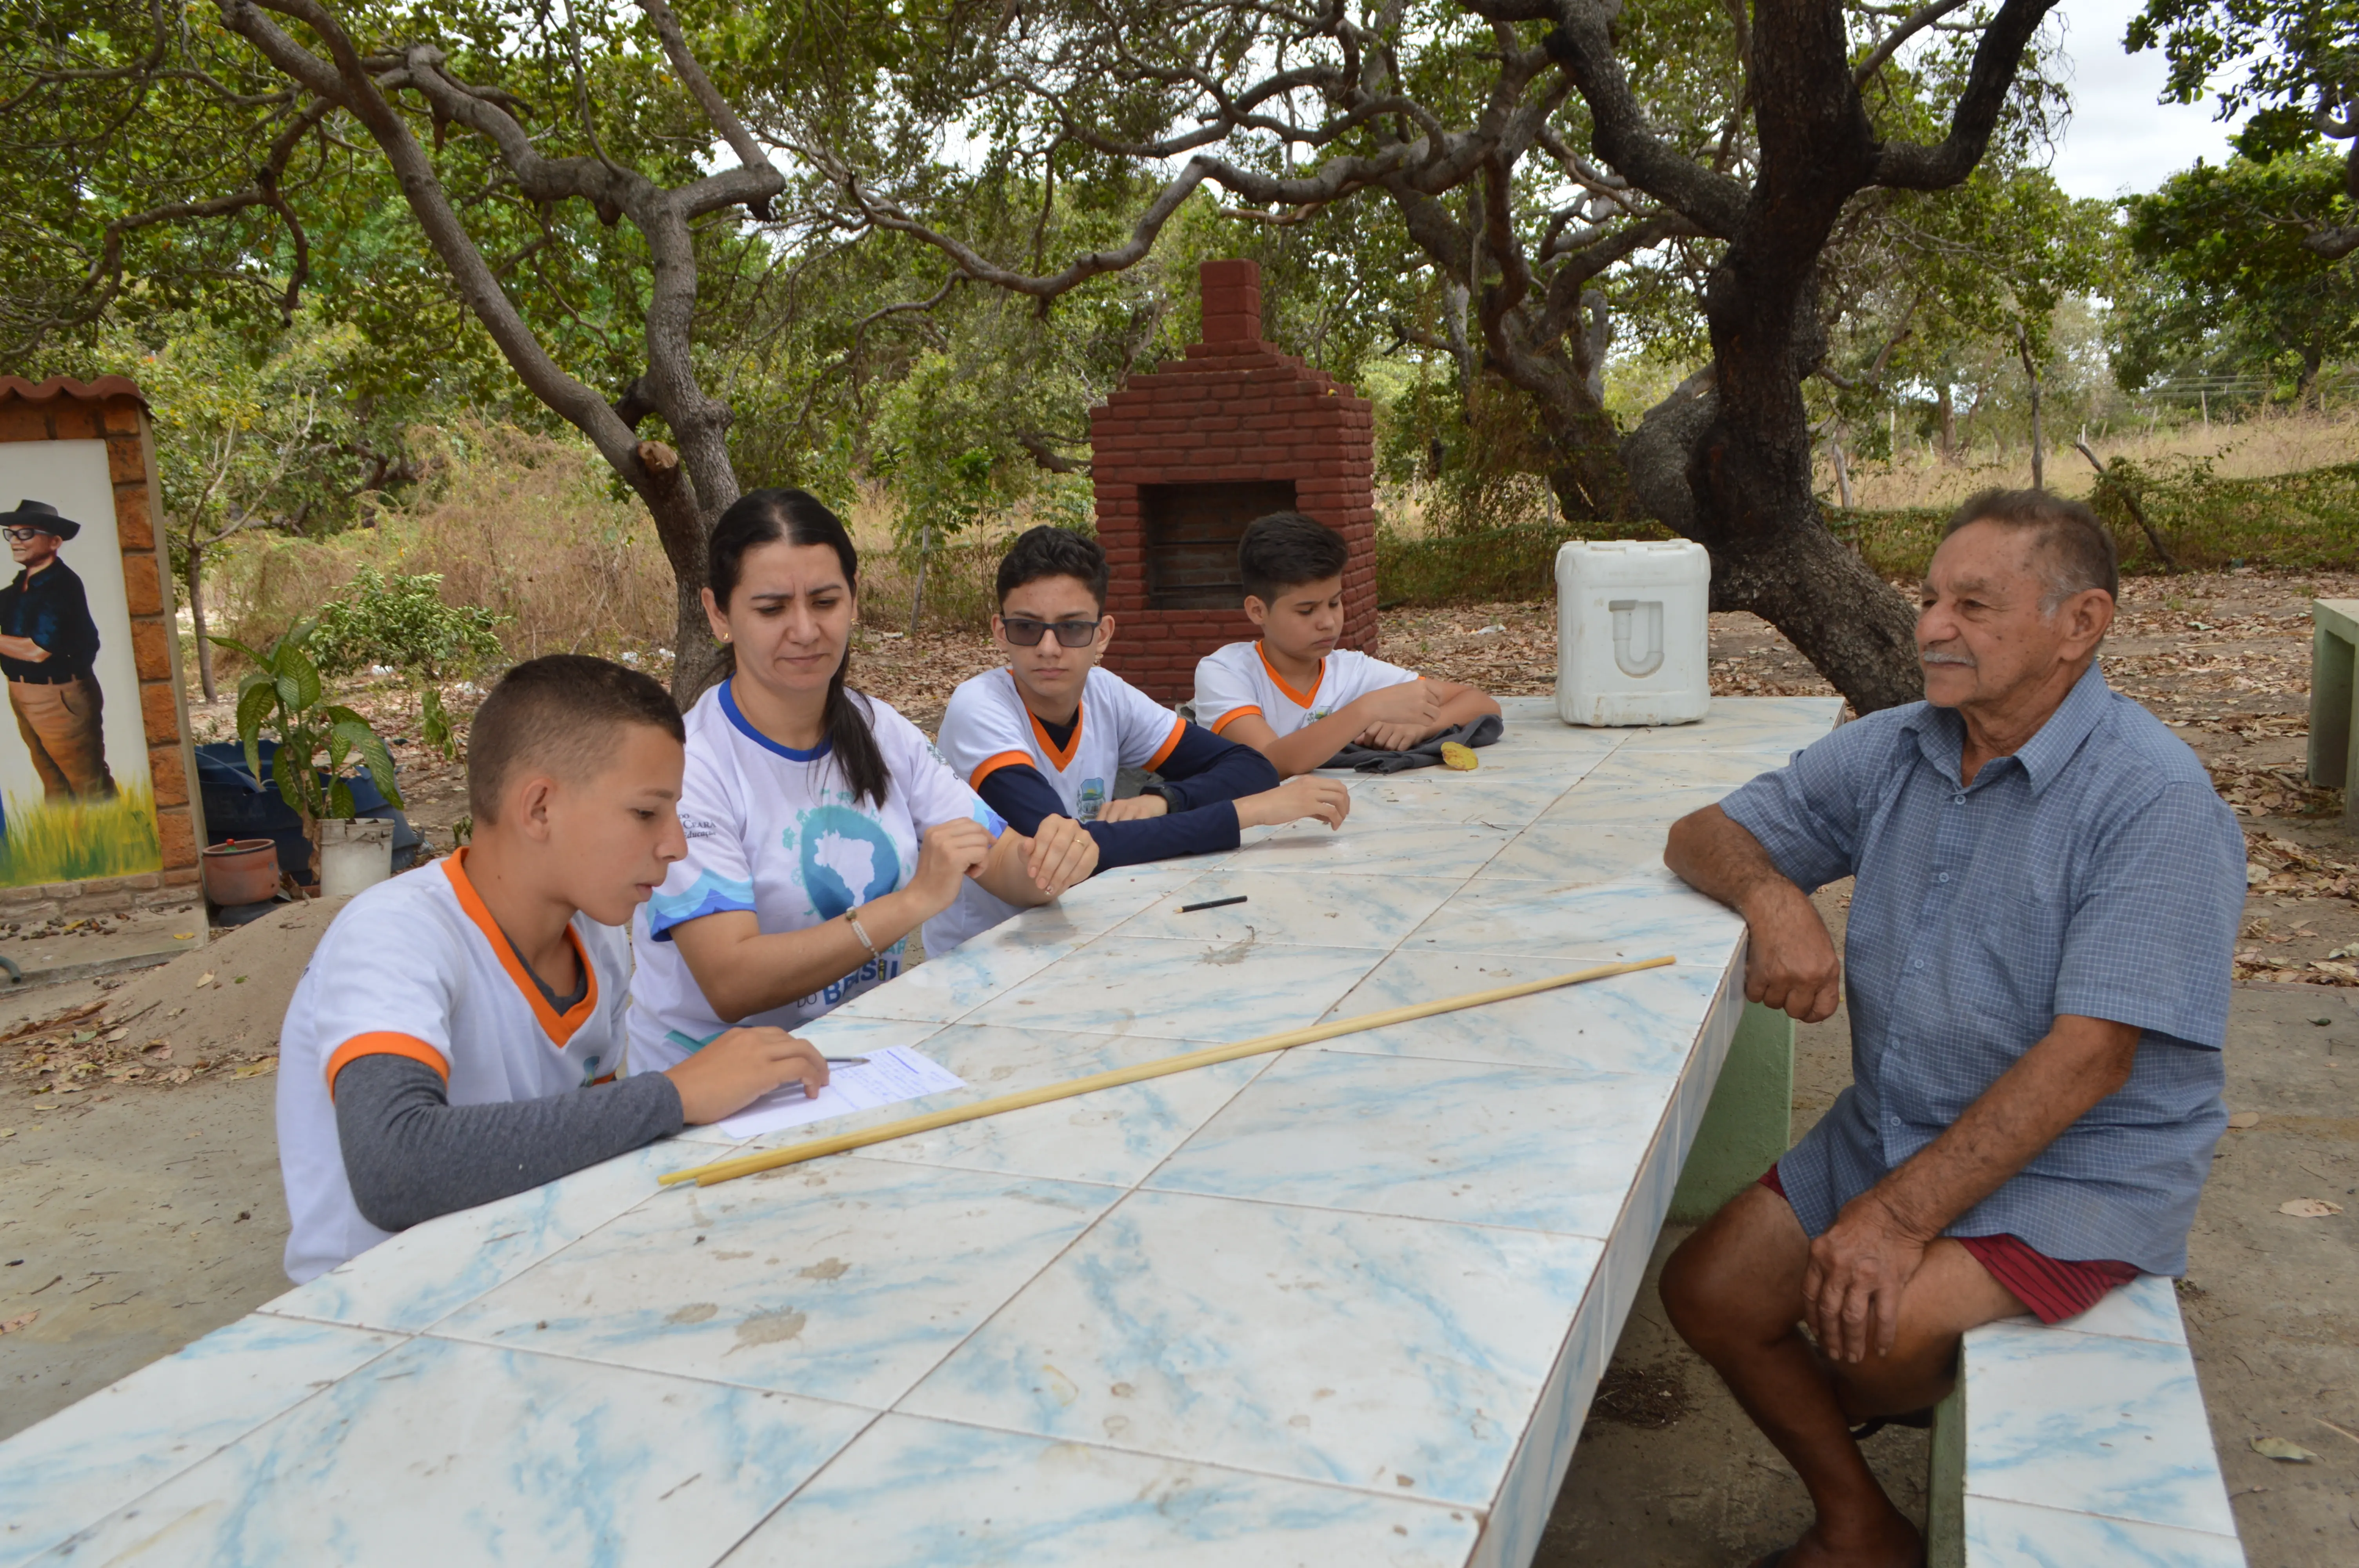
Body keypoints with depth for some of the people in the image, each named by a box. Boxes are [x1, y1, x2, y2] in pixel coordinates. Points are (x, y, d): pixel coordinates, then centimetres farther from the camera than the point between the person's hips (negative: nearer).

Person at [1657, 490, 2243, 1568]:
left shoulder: (2153, 797, -19)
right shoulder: (1891, 753, 1)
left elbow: (2090, 1056, -23)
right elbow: (1703, 835, 7)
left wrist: (1901, 1215, -25)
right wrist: (1771, 895, -18)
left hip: (2080, 1165, -6)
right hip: (1890, 1128, 7)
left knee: (1874, 1321, -27)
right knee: (1707, 1291, -3)